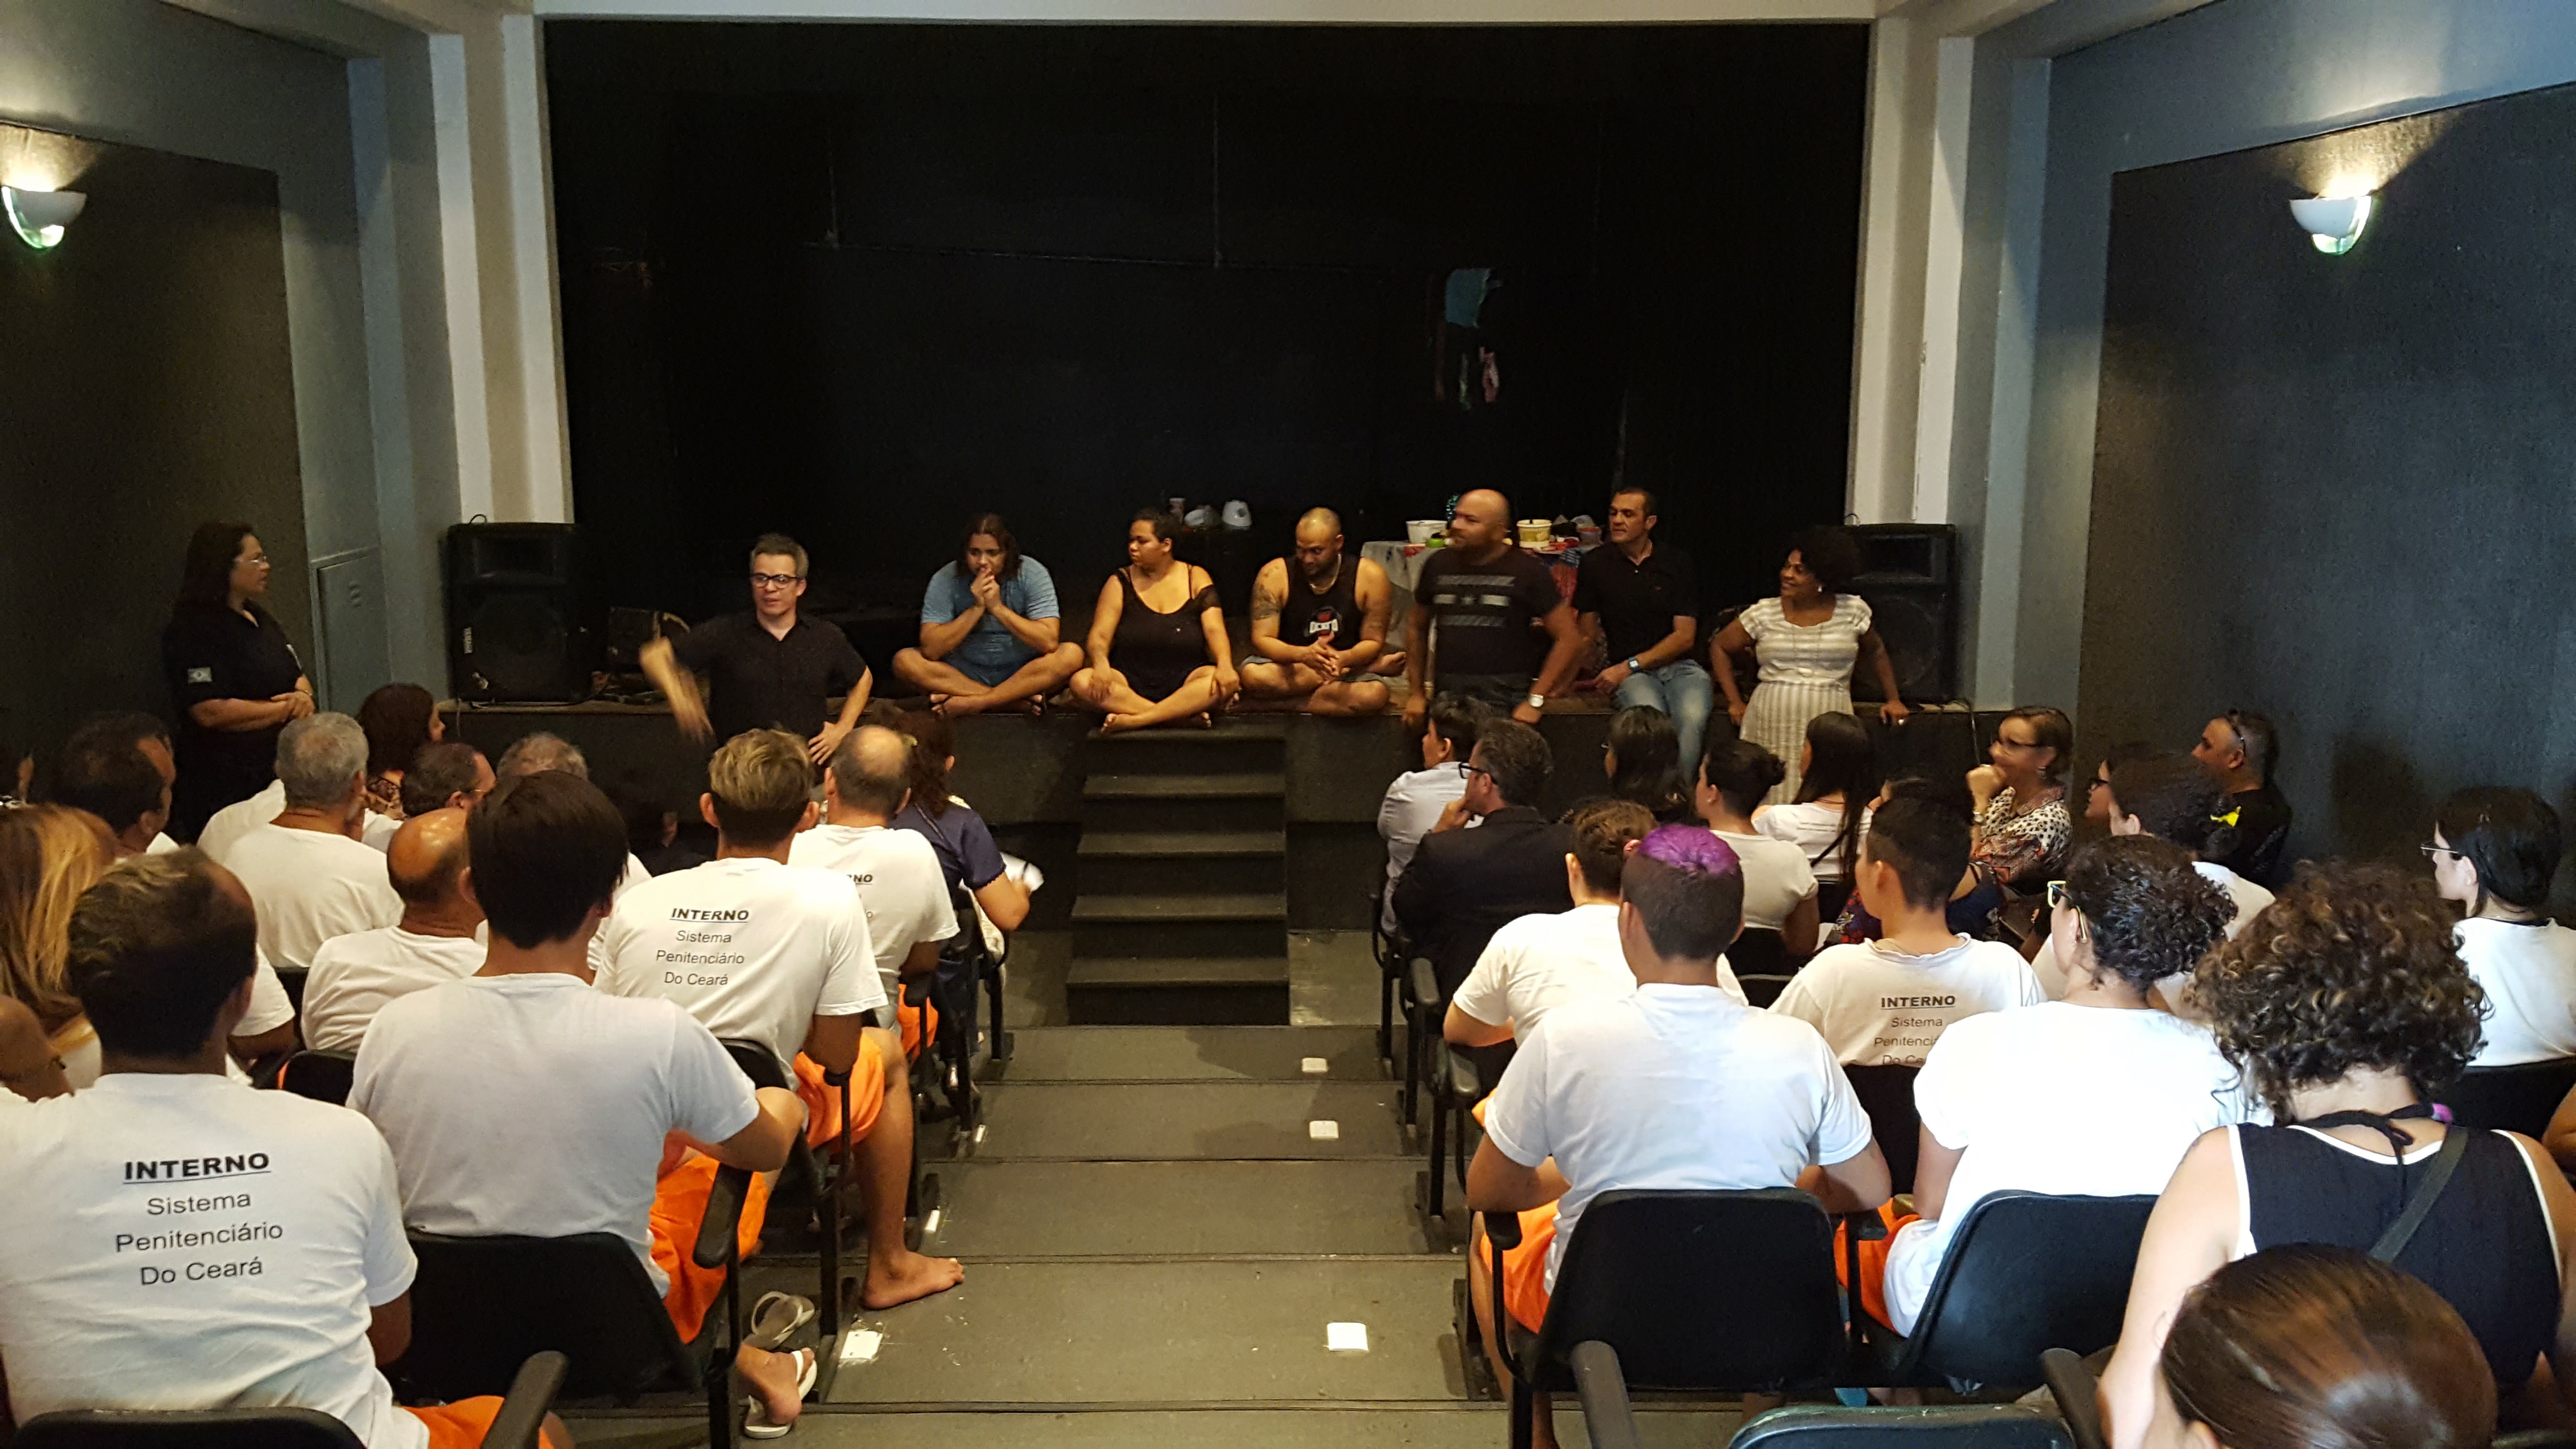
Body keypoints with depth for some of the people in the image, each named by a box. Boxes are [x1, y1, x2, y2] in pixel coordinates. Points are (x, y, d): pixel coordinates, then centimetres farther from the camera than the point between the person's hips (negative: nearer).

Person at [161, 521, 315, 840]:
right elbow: (211, 712, -21)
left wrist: (303, 697, -5)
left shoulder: (260, 618, 16)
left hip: (276, 774, 9)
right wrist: (286, 709, -12)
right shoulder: (195, 631, -12)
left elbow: (300, 678, 21)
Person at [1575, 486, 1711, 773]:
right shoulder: (1596, 564, 9)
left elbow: (1685, 637, 0)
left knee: (1693, 719, -33)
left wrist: (1629, 666, -8)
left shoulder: (1677, 563, 6)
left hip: (1680, 666, 1)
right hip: (1627, 673, 0)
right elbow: (1587, 634, 14)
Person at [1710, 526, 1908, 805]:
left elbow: (1876, 651, 23)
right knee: (1772, 799, -8)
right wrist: (1735, 702, 10)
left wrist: (1892, 699, 22)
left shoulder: (1853, 611, 5)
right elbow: (1720, 649, 16)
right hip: (1772, 726, 0)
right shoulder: (1765, 613, 5)